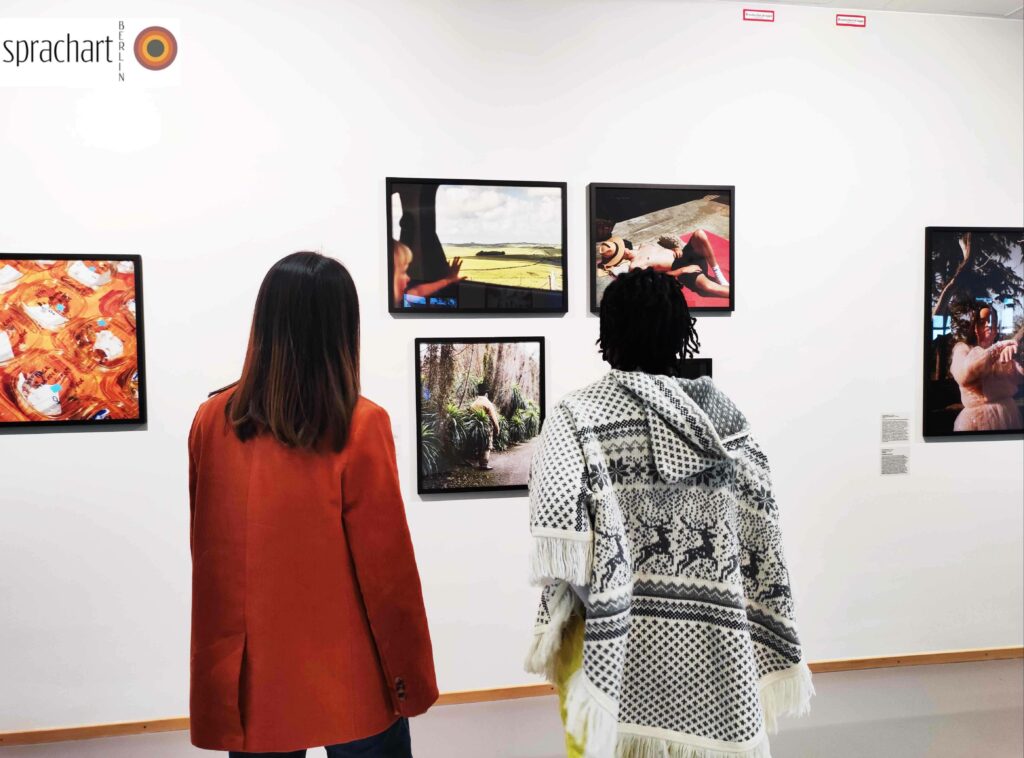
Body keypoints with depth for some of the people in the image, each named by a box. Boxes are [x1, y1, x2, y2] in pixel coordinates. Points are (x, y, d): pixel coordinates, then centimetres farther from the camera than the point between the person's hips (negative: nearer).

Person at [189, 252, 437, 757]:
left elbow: (207, 555, 4)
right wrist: (411, 677, -1)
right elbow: (386, 568, -14)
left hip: (250, 676, 4)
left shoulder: (212, 421, -7)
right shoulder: (359, 427, -18)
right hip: (350, 679, -3)